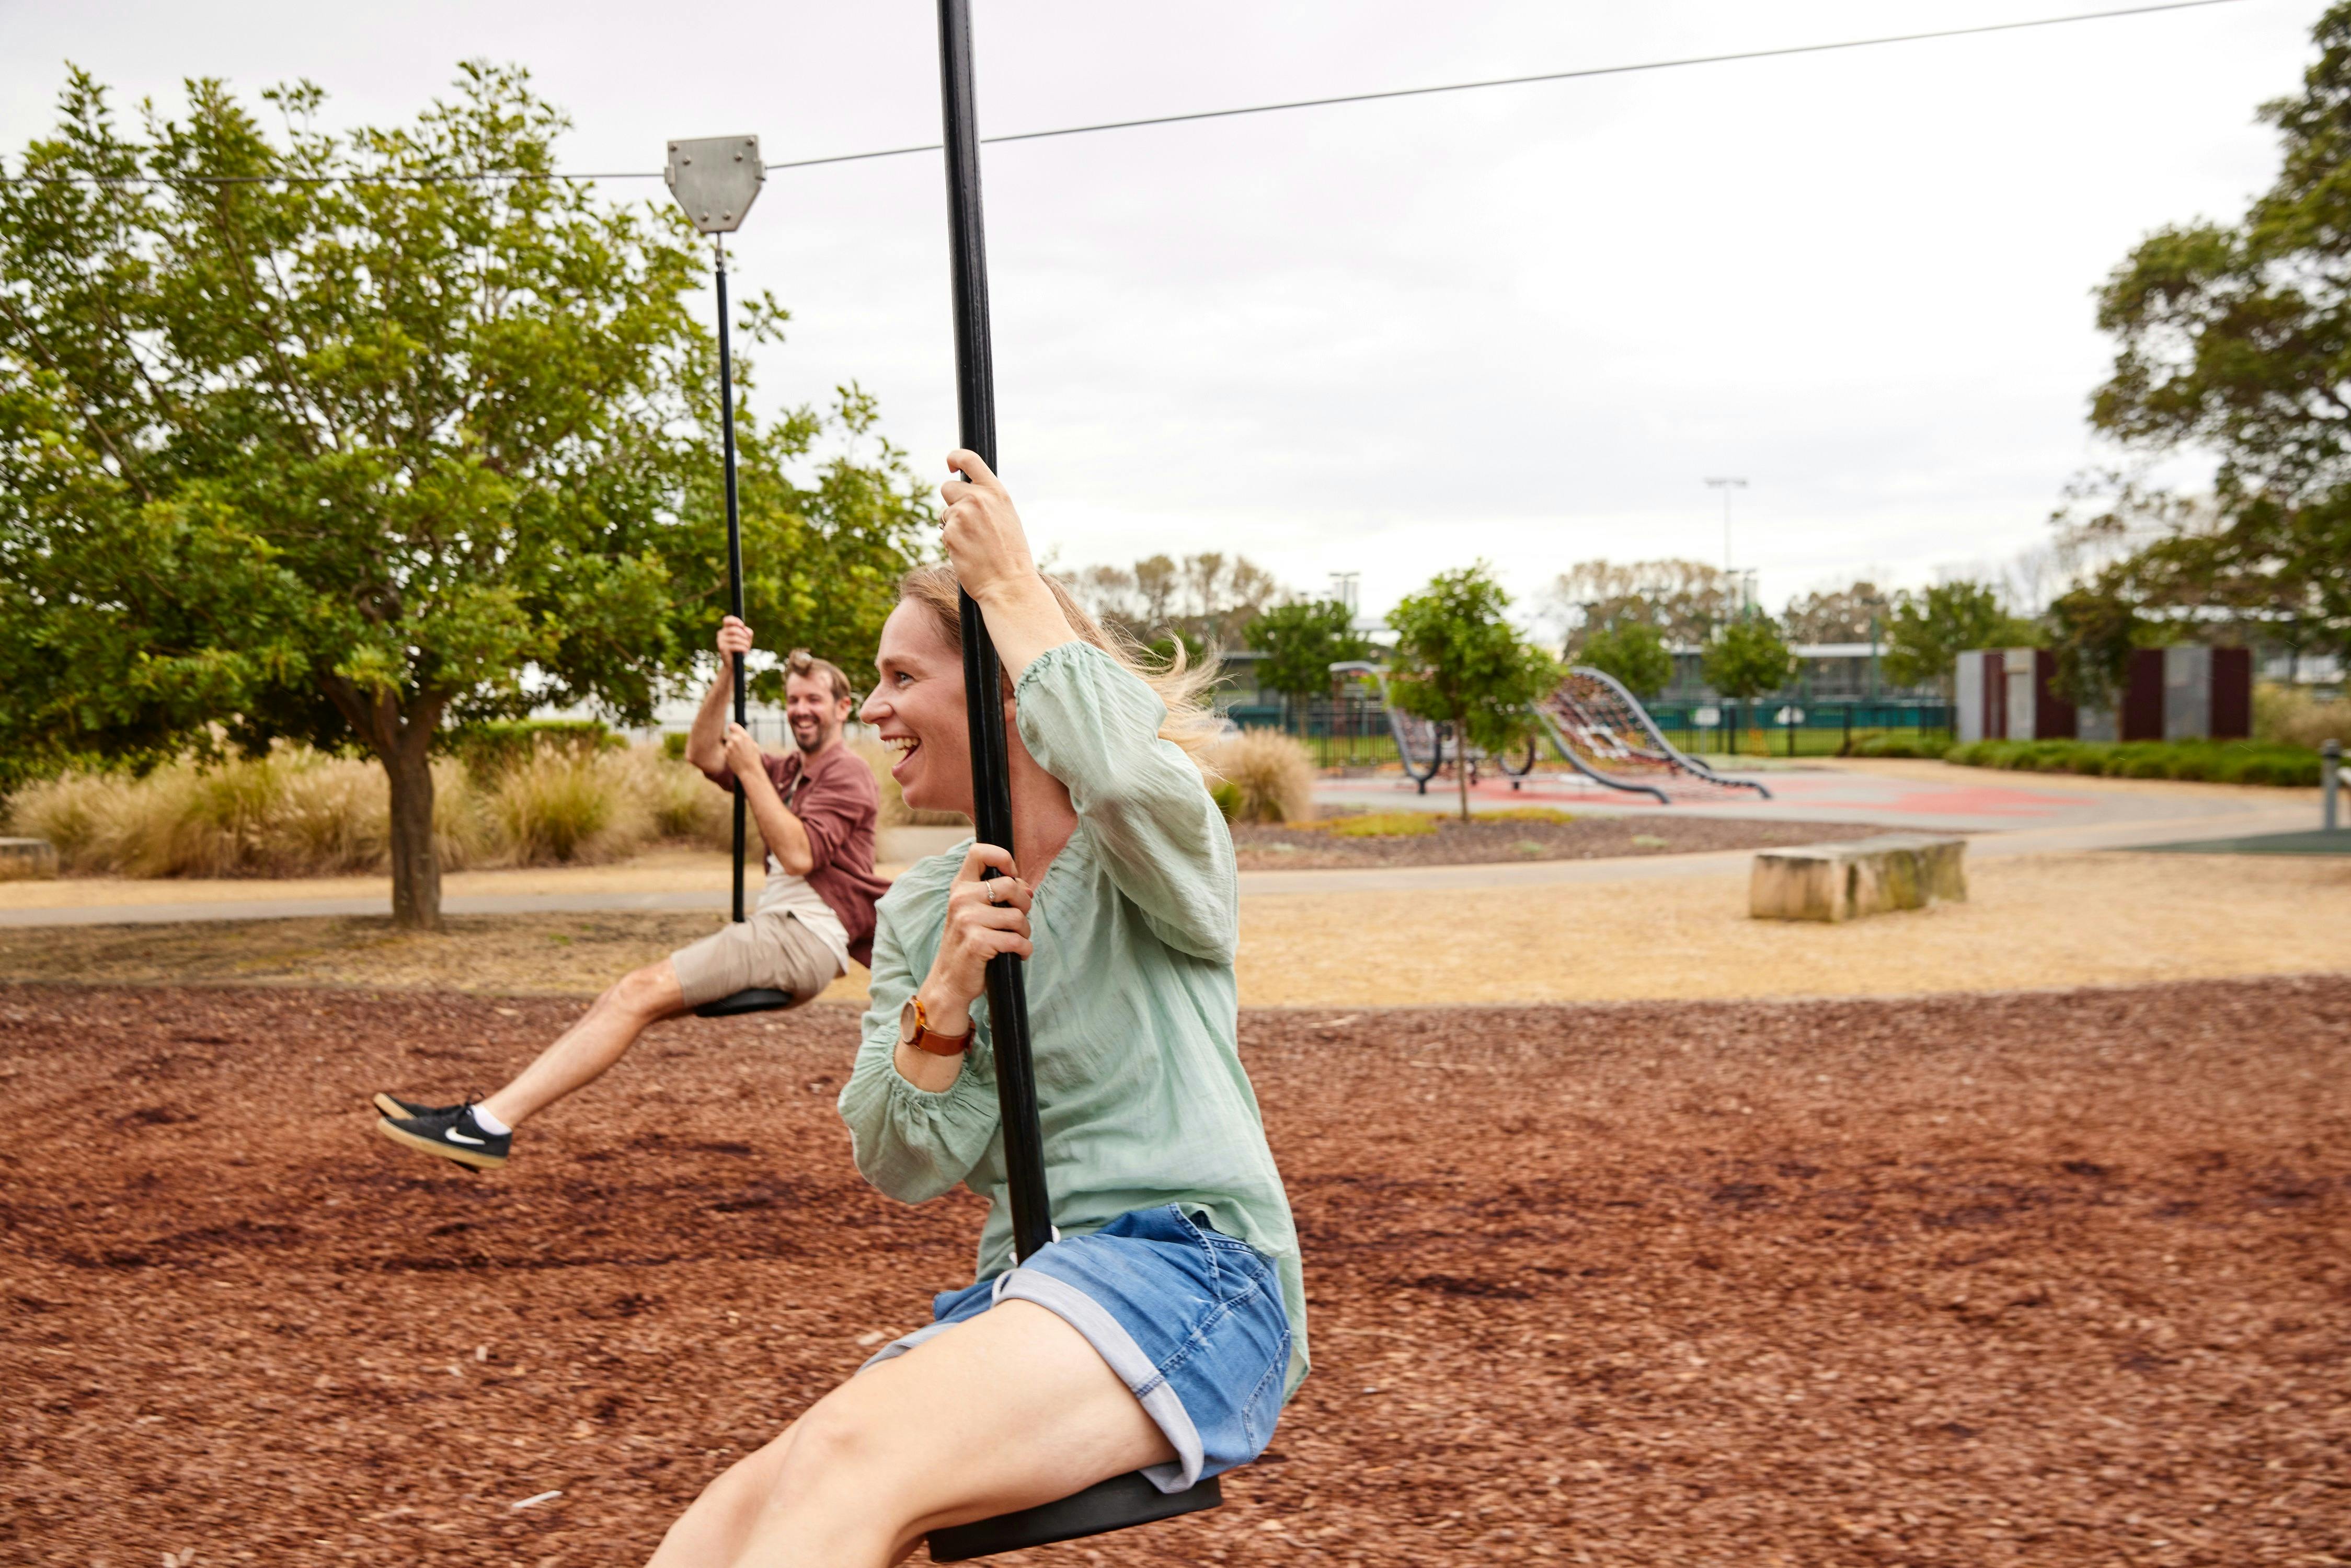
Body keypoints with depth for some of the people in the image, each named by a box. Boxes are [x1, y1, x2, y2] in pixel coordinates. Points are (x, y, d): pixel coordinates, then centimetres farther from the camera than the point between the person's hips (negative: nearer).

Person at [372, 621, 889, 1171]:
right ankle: (488, 1115, -7)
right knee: (629, 996, -2)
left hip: (805, 937, -9)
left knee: (644, 992, -20)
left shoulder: (848, 774, -1)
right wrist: (728, 673, 3)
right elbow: (703, 755, 13)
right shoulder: (790, 771, 27)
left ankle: (491, 1125, -26)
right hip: (778, 934, 9)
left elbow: (799, 855, -17)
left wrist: (751, 770, -12)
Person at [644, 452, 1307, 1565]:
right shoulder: (919, 911, 16)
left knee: (847, 1456, -30)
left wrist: (1009, 581, -15)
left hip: (1191, 1268, -6)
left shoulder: (1156, 853, -1)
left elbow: (1128, 772, -29)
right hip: (1025, 1289, 6)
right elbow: (905, 1165, 8)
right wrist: (944, 1000, -11)